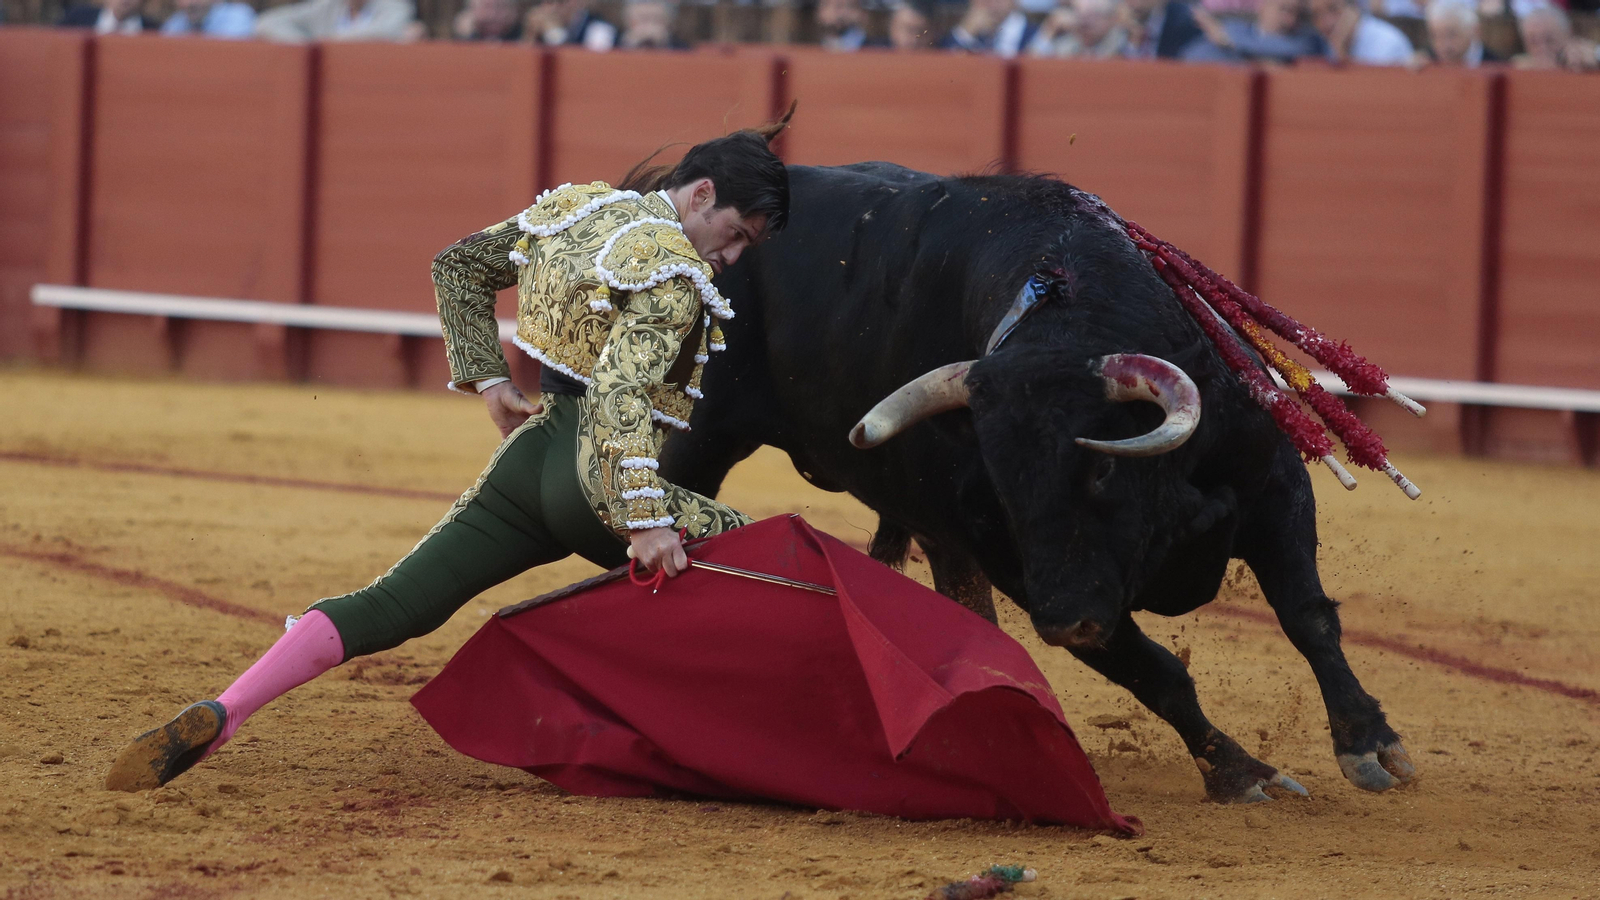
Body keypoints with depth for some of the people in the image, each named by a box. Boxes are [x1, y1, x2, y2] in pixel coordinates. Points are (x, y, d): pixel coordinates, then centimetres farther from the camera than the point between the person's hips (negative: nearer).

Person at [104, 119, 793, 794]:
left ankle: (218, 717, -16)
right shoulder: (674, 273, -13)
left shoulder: (571, 208, 12)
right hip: (603, 486, -7)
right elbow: (621, 392, -26)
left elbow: (457, 266, 22)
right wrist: (644, 521, -29)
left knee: (382, 611, 2)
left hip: (528, 458, 7)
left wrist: (489, 382, 21)